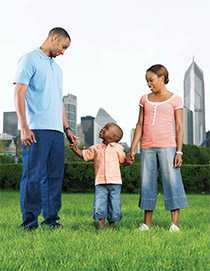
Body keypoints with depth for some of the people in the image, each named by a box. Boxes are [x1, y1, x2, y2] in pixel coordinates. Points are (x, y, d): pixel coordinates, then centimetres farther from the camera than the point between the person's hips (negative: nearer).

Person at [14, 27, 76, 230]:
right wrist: (24, 128, -15)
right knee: (33, 177, -6)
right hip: (37, 129, -8)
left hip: (56, 130, 8)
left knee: (55, 177, 7)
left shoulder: (56, 68, 24)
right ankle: (29, 222, 0)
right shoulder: (30, 60, 0)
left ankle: (51, 219, 14)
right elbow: (19, 94, -7)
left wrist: (67, 128, 19)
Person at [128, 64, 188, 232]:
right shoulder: (145, 99, 14)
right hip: (147, 148, 4)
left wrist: (179, 151, -7)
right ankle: (147, 222, 11)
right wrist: (133, 149, 6)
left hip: (167, 146, -4)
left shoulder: (175, 100, 4)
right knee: (147, 183, 5)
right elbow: (140, 125, 12)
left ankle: (175, 223, -2)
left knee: (172, 181, -5)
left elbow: (179, 128, 1)